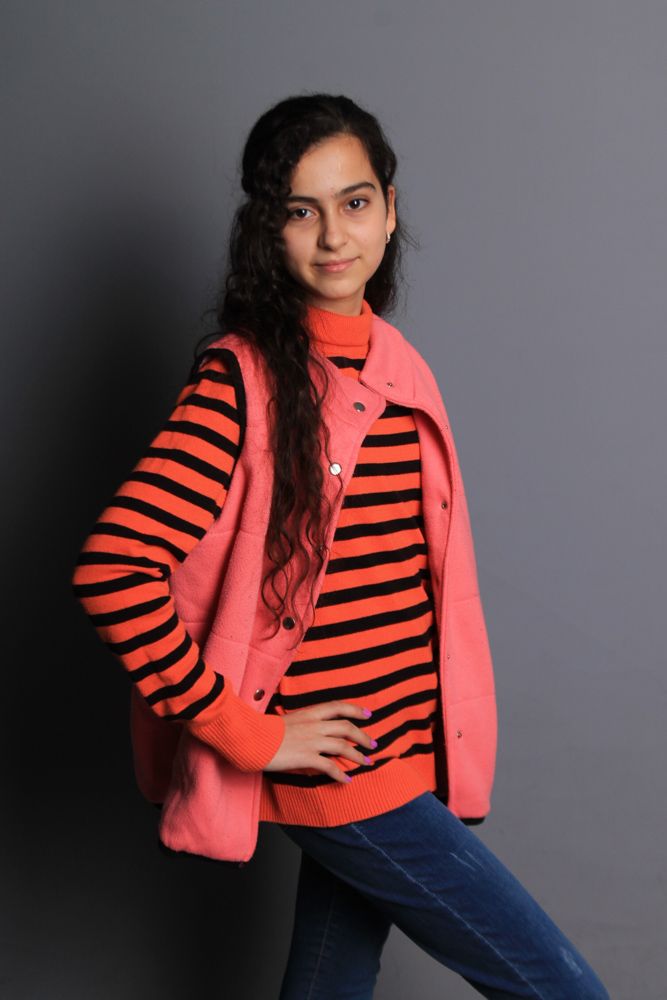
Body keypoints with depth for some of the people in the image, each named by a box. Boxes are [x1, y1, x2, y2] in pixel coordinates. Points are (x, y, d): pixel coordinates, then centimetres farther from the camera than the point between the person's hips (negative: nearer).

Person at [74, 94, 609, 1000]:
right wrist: (250, 732, -18)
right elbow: (112, 573, -24)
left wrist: (443, 736, 13)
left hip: (409, 757, 7)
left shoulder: (395, 365, 9)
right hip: (345, 772, -7)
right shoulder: (244, 377, -15)